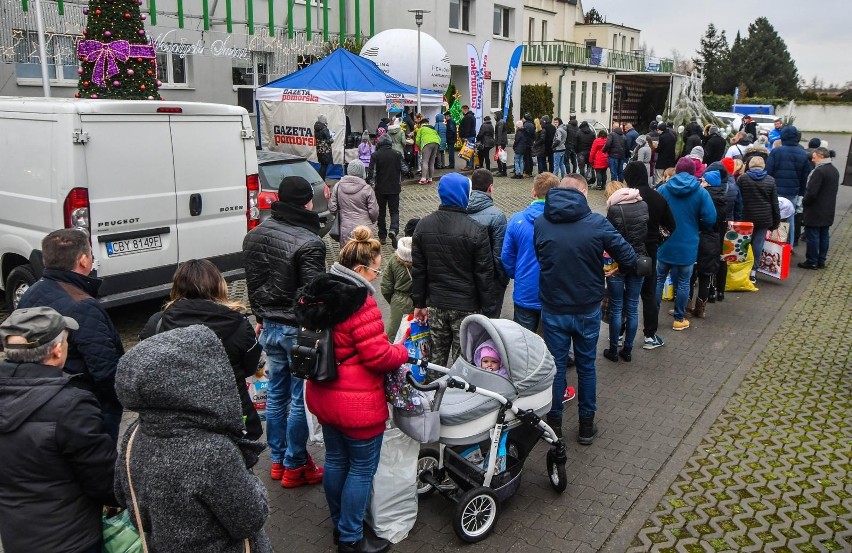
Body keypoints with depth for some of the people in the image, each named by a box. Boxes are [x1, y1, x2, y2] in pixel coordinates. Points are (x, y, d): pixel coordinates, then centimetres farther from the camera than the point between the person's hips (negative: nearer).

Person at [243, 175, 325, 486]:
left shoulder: (255, 236, 4)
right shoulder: (309, 243, -21)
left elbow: (253, 283, 13)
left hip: (270, 326, 8)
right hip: (299, 330, -8)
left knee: (276, 393, 18)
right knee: (300, 398, 5)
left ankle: (277, 460, 31)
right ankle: (294, 466, 17)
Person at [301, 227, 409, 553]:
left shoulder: (317, 295, 3)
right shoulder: (360, 303, -24)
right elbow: (379, 356, -23)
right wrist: (404, 352, -5)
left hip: (323, 397, 9)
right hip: (357, 404, -9)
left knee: (335, 459, 22)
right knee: (362, 468, 8)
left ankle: (340, 524, 39)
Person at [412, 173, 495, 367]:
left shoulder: (423, 226, 0)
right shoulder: (476, 230, -14)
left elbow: (418, 269, 5)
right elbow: (484, 273, -11)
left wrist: (419, 303, 12)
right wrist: (487, 308, -2)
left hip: (435, 303, 4)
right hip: (466, 307, -4)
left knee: (436, 355, 15)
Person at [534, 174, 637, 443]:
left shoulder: (539, 224, -9)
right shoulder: (597, 223, -14)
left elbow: (534, 260, 2)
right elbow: (629, 259, -12)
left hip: (553, 309, 1)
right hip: (587, 308, 0)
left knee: (556, 365, 14)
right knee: (586, 365, 16)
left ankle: (554, 422, 26)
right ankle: (586, 425, 27)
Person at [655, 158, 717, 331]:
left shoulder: (662, 189, -4)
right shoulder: (701, 192, -8)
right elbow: (710, 219, -12)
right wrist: (694, 226, 7)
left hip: (664, 244, 1)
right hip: (687, 246, -1)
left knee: (658, 280, 13)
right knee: (683, 283, 11)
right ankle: (679, 319, 19)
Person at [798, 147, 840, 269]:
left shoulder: (819, 171, -20)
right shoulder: (834, 171, 12)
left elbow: (811, 192, -22)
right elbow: (833, 190, 18)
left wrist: (804, 202, -6)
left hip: (815, 211, -9)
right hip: (828, 211, 9)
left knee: (812, 236, -2)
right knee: (824, 236, 13)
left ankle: (812, 261, 2)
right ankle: (821, 261, 19)